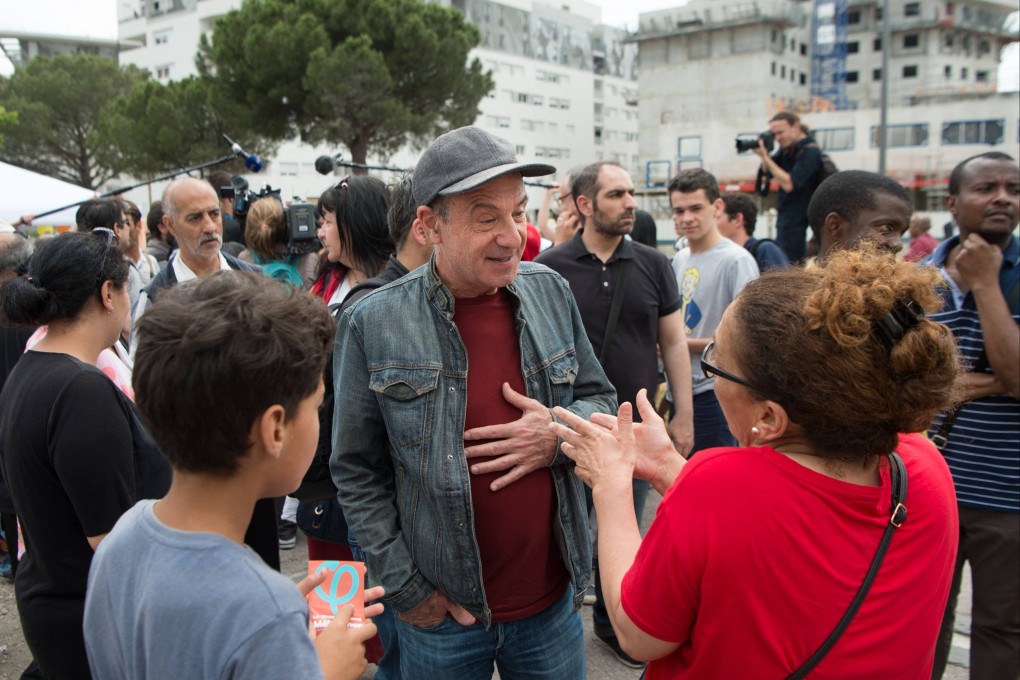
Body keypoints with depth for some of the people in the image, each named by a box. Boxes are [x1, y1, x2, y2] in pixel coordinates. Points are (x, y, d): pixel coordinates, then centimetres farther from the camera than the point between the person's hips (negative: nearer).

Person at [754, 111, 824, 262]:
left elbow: (789, 184, -23)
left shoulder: (810, 152, -16)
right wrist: (765, 155, -6)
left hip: (797, 220, -9)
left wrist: (766, 157, -21)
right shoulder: (787, 149, 8)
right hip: (784, 216, 9)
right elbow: (767, 174, 14)